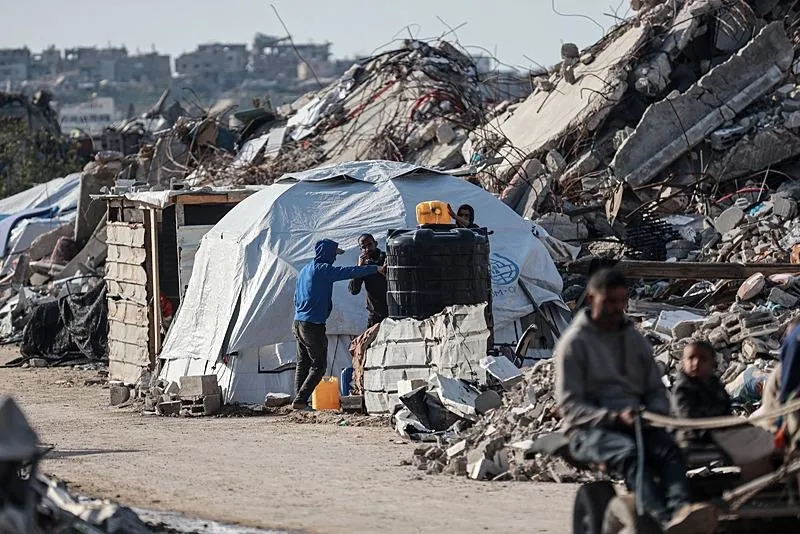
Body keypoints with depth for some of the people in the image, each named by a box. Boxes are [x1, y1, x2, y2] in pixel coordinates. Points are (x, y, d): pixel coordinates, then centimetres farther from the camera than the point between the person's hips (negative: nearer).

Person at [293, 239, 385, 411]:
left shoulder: (304, 271, 17)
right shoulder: (322, 269, -11)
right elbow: (347, 272, -17)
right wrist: (375, 269, -12)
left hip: (298, 323, 9)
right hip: (314, 324, -9)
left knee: (303, 364, 11)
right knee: (319, 366, -4)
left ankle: (298, 400, 6)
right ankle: (300, 400, -11)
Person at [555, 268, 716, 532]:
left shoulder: (635, 340, 21)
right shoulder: (574, 342, 3)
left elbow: (656, 390, 23)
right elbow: (569, 405, -3)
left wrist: (655, 413, -2)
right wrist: (615, 417, -17)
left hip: (636, 422, 5)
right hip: (590, 429, -5)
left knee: (668, 448, -30)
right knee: (629, 452, -37)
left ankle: (680, 509, -59)